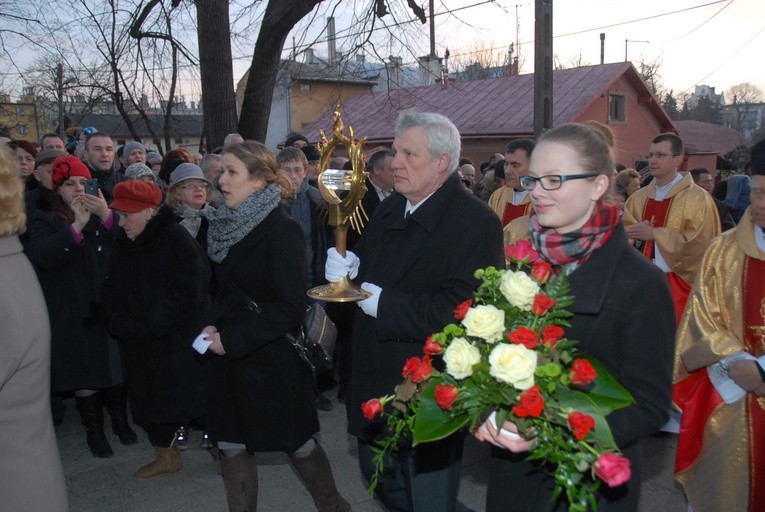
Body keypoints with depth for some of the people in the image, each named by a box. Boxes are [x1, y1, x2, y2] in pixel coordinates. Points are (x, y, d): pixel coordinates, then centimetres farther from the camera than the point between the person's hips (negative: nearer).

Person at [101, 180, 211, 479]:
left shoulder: (177, 240, -15)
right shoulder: (123, 243, 7)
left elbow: (189, 294, -21)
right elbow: (112, 290, 10)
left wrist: (149, 324, -18)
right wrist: (122, 323, -8)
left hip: (181, 340, -7)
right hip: (140, 345, 7)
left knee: (195, 397, 0)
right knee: (150, 400, 15)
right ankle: (166, 457, 34)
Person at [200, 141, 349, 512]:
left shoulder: (281, 230, -17)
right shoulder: (226, 226, 4)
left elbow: (291, 308, -20)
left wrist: (232, 338, -20)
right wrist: (213, 327, 1)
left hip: (272, 360, -6)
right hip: (229, 357, 6)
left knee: (298, 444, 10)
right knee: (231, 446, 12)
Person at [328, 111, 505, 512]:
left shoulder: (475, 222, -20)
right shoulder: (389, 210, 7)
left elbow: (459, 311, -30)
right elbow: (368, 266, 16)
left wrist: (382, 302, -24)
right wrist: (347, 266, -7)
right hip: (375, 388, 9)